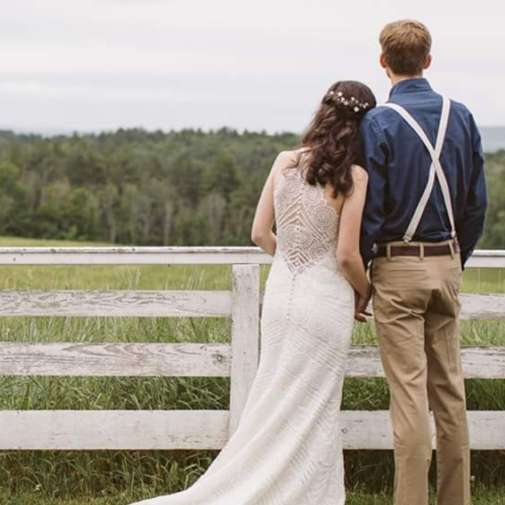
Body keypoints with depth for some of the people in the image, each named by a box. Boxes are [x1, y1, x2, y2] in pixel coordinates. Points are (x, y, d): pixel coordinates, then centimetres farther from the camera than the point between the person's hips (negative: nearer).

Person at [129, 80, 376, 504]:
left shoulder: (285, 162, 1)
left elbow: (260, 233, 5)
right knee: (310, 413, 6)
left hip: (280, 293, 5)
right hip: (326, 299, -5)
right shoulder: (354, 176, -13)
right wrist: (366, 293, 6)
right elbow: (346, 255, -13)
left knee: (275, 404, 17)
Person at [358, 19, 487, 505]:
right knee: (449, 387, 11)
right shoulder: (460, 117, 5)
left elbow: (370, 209, -10)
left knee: (409, 392, -4)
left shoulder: (378, 123, -10)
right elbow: (476, 202, 9)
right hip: (446, 263, 5)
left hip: (397, 266, -5)